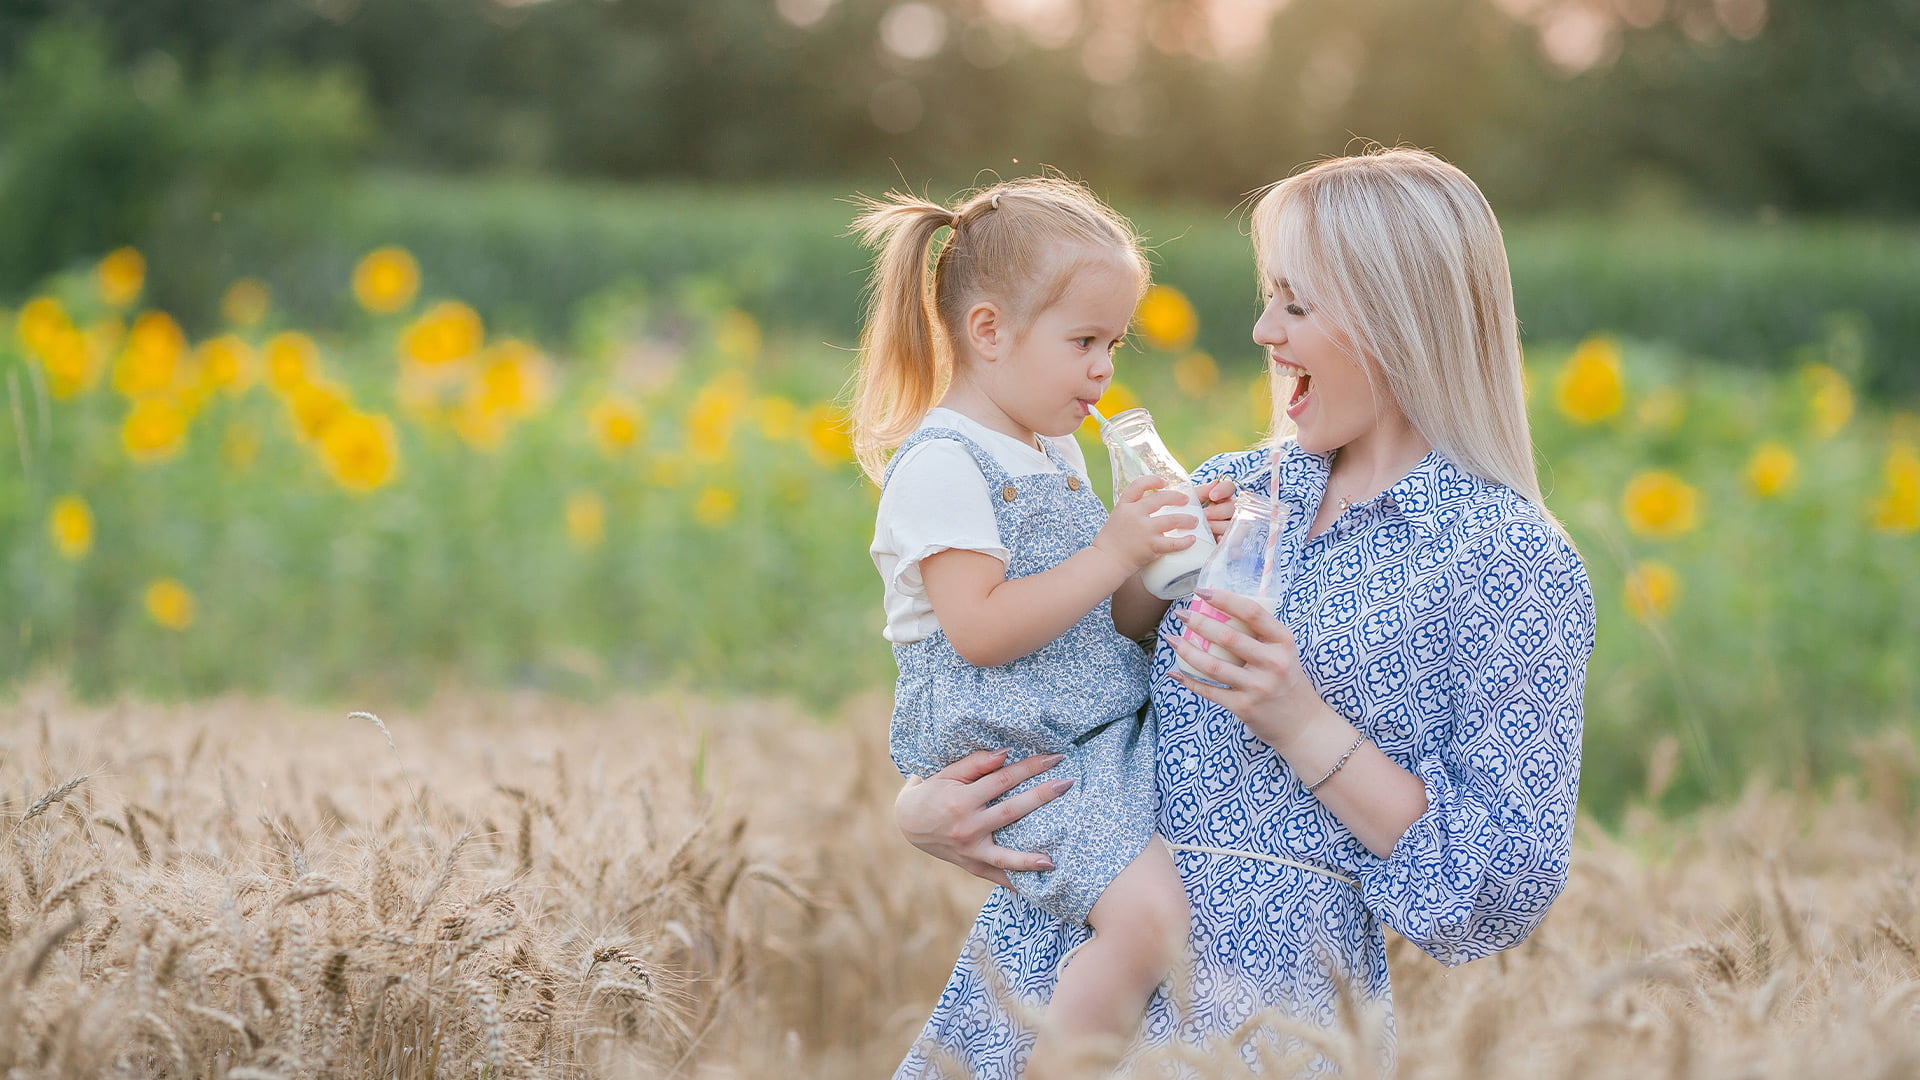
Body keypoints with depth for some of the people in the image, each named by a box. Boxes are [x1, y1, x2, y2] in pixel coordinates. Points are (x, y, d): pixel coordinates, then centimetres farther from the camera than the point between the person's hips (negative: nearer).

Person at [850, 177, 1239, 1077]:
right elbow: (980, 631, -22)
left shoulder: (1056, 453, 17)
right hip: (1015, 755, -10)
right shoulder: (942, 464, -12)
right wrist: (1111, 554, -18)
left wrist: (1168, 556, 0)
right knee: (1150, 916, -25)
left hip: (1107, 729, 10)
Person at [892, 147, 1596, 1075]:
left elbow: (1507, 890, -8)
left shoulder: (1512, 564, -5)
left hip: (1263, 988, -5)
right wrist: (919, 804, 0)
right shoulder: (1228, 494, 13)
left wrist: (1301, 726, -16)